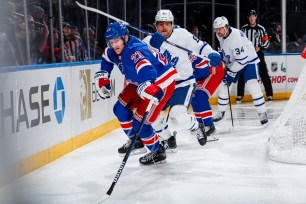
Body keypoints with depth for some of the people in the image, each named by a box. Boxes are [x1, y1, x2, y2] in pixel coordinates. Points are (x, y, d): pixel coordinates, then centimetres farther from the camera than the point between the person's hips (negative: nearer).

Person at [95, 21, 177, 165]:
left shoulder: (136, 51, -33)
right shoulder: (114, 51, -4)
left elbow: (146, 68, -53)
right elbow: (106, 57, 21)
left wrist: (146, 85, -71)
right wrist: (102, 76, 13)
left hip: (161, 83, -10)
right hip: (140, 83, 10)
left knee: (140, 122, -14)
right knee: (120, 109, 12)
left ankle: (158, 153, 7)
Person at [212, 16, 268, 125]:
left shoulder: (236, 37, -34)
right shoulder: (219, 35, -8)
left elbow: (242, 59, -33)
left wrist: (231, 72, -30)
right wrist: (221, 56, 12)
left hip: (248, 60, -8)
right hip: (232, 62, 8)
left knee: (253, 86, -21)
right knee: (223, 85, 6)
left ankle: (262, 113, -13)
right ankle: (221, 112, 20)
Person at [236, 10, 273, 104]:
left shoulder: (261, 29, -1)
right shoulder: (244, 29, 5)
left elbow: (266, 42, -1)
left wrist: (260, 47, -17)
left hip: (258, 54, -2)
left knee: (264, 75, -6)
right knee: (242, 75, -1)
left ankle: (269, 95, 0)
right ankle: (240, 95, 9)